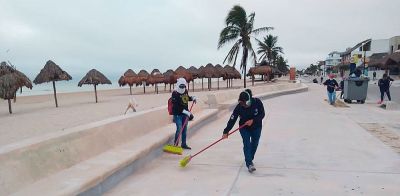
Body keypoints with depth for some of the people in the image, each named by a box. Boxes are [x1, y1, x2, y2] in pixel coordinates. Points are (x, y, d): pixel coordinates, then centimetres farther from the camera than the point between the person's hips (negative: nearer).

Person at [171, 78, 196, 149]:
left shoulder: (185, 91, 4)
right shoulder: (175, 94, -17)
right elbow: (176, 106, -23)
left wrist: (192, 98, 7)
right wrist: (185, 112, -27)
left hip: (185, 113, 7)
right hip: (177, 114, -7)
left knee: (184, 129, 11)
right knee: (179, 129, -11)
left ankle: (184, 144, 22)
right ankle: (175, 143, 9)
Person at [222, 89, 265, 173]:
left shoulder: (257, 102, -23)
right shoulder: (239, 107, -23)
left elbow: (262, 114, -16)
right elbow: (232, 119, -23)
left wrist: (253, 120, -31)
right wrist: (226, 131, -27)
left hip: (256, 127, 1)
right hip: (244, 128, -1)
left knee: (254, 144, 11)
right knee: (247, 144, -14)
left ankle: (249, 159, 34)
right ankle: (249, 164, -13)